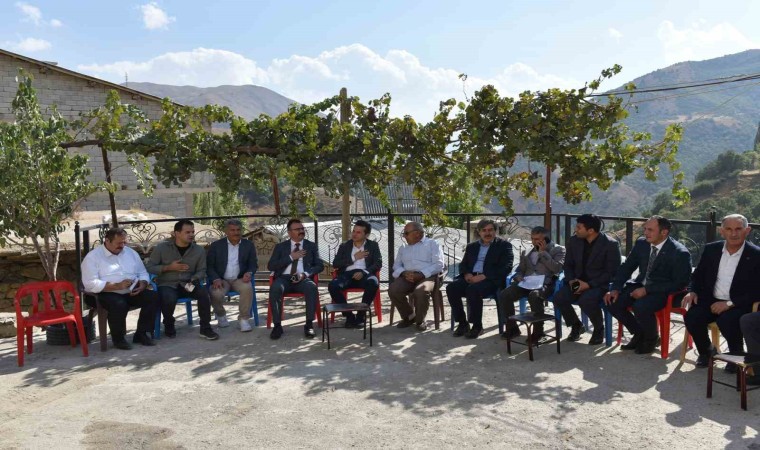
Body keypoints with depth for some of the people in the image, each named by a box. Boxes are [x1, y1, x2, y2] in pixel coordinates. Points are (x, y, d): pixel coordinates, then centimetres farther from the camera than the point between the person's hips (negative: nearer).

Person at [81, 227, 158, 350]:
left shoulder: (131, 252, 14)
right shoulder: (92, 257, -3)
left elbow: (143, 273, 16)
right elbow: (90, 284, -14)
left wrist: (142, 285, -8)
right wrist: (117, 286, -23)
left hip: (131, 292, 5)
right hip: (107, 293, -5)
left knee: (153, 297, -20)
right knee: (119, 304, -37)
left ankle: (141, 333, -6)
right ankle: (118, 338, -11)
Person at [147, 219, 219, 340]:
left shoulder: (199, 250, 2)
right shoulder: (161, 248, -2)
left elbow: (201, 271, 4)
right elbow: (150, 267, -1)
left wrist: (193, 280, -17)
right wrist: (169, 268, -15)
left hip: (187, 284, 2)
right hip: (167, 284, -2)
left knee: (204, 292, -28)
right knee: (169, 298, -35)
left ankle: (205, 328, -14)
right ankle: (169, 325, -1)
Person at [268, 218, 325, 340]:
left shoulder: (311, 246, 17)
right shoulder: (280, 247, 15)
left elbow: (320, 265, 8)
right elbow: (271, 266, 4)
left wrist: (306, 274, -11)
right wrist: (291, 257, -5)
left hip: (303, 279, 0)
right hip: (284, 278, 0)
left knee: (312, 287, -35)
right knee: (275, 288, -34)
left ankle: (309, 324, -27)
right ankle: (277, 325, -26)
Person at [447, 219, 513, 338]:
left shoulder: (504, 245, 8)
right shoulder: (472, 246, 24)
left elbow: (506, 267, -5)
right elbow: (463, 264, 22)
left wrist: (484, 276, -17)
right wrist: (466, 274, -4)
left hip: (491, 280, -5)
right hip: (471, 278, 5)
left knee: (473, 289, -35)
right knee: (451, 287, -23)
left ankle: (477, 326, -17)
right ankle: (462, 323, -10)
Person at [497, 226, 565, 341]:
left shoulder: (558, 250, 7)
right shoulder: (528, 252, 23)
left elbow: (557, 268, -8)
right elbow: (520, 270, 26)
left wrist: (543, 252, -7)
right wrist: (519, 278, 2)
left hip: (545, 284, -5)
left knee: (534, 296, -39)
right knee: (503, 295, -19)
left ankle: (538, 331, -21)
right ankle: (511, 327, -4)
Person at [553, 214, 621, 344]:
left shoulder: (611, 245, -10)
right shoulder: (573, 241, 5)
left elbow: (612, 272, -11)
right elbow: (567, 264, 13)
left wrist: (589, 284, -19)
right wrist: (571, 280, -8)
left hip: (599, 284, -5)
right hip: (577, 282, 5)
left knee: (586, 300, -35)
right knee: (559, 298, -23)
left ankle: (599, 329, -4)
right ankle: (576, 325, 6)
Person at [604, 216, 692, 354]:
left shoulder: (680, 253, -17)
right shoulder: (641, 243, 0)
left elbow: (679, 284, -18)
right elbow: (626, 267, 7)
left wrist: (647, 290, -24)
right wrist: (615, 289, -8)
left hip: (663, 291, -6)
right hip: (640, 285, 6)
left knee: (640, 306, -34)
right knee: (612, 301, -15)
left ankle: (651, 338, -1)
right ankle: (638, 333, 10)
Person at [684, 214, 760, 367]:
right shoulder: (711, 249, 6)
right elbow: (698, 275, 16)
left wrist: (730, 303, -20)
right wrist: (692, 291, -5)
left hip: (740, 305, -3)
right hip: (711, 300, 4)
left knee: (727, 320, -33)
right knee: (691, 317, -23)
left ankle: (737, 354, 0)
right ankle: (706, 351, 7)